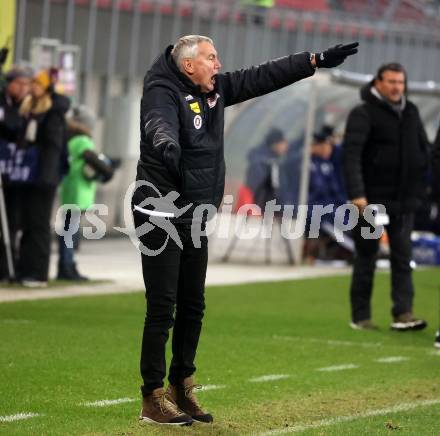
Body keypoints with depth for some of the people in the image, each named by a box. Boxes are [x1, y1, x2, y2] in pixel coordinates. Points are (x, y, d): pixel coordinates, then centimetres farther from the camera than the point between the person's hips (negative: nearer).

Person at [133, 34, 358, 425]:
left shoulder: (215, 89, 9)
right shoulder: (163, 93, -15)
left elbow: (262, 77, 16)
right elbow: (160, 125, -37)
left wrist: (317, 61, 16)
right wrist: (167, 146, -60)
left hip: (195, 218, 8)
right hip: (160, 218, -8)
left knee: (193, 306, 12)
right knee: (162, 308, -8)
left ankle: (182, 388, 23)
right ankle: (153, 398, -3)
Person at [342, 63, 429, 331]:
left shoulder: (411, 112, 11)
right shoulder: (364, 114, -8)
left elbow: (424, 151, 18)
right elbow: (351, 155, -18)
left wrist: (421, 190, 9)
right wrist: (356, 193, -28)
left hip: (404, 201, 5)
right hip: (372, 199, -5)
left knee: (403, 257, -3)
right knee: (366, 258, 4)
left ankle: (403, 313, -7)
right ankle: (361, 316, 10)